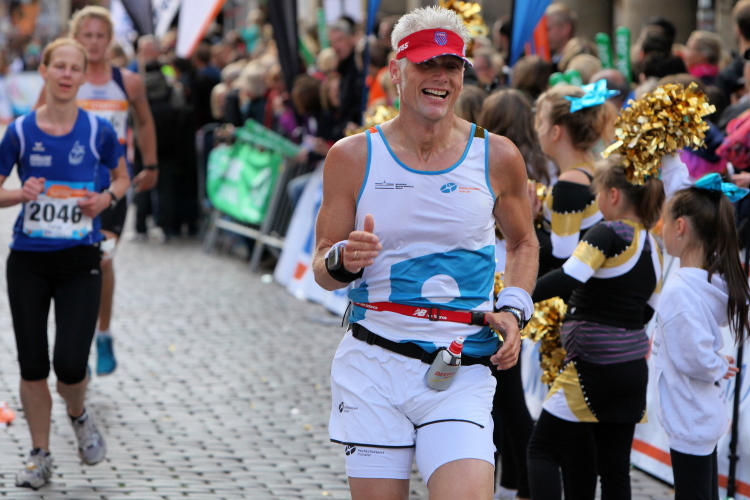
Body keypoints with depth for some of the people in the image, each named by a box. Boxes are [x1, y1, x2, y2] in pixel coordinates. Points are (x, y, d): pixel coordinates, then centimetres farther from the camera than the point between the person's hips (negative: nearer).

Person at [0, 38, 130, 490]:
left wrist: (107, 198, -7)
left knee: (70, 363, -10)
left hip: (80, 261, -1)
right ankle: (40, 456, 21)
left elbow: (123, 176, 13)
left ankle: (78, 416, 25)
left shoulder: (98, 131, -2)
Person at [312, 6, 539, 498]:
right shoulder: (353, 156, 3)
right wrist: (343, 261, -15)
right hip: (373, 364, 0)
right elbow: (322, 267, 8)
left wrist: (514, 309, 4)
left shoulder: (497, 157, 5)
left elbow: (523, 242, 21)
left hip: (461, 370, 0)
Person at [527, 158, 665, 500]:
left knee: (543, 449, 0)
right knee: (615, 465, 10)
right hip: (634, 366, 8)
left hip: (593, 366, -8)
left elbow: (568, 278, -29)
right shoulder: (651, 246, 11)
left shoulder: (610, 234, -14)